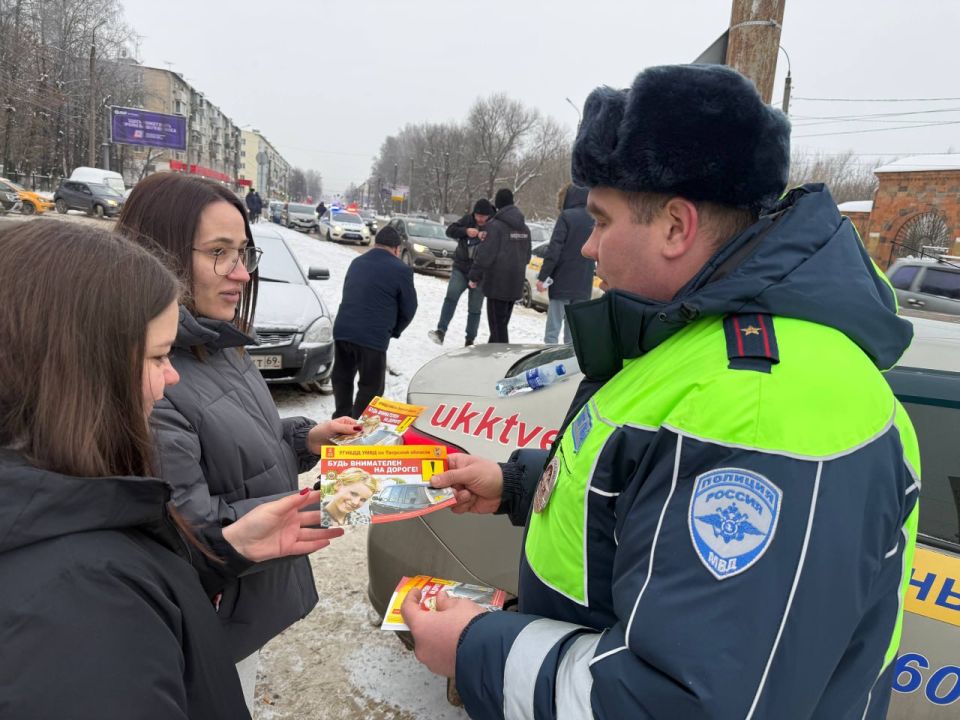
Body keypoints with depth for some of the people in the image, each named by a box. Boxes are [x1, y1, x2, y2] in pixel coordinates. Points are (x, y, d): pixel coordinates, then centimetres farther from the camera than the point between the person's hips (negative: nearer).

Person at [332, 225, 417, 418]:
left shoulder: (356, 262, 17)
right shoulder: (401, 270, -2)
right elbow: (409, 309, 2)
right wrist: (393, 331, 20)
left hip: (342, 330, 6)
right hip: (372, 337, -6)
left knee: (342, 377, 22)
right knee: (371, 387, 6)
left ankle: (342, 420, 33)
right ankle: (358, 426, 9)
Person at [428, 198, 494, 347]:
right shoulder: (468, 219, 2)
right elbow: (450, 230, -1)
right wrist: (466, 231, -18)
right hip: (460, 269, 2)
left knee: (474, 309, 6)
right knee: (451, 297, -19)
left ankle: (470, 341, 17)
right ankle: (441, 331, -23)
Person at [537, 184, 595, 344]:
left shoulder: (566, 217, -8)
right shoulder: (593, 219, 11)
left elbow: (554, 249, -14)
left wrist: (542, 276, -13)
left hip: (562, 282, -6)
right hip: (583, 284, 6)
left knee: (553, 329, -2)